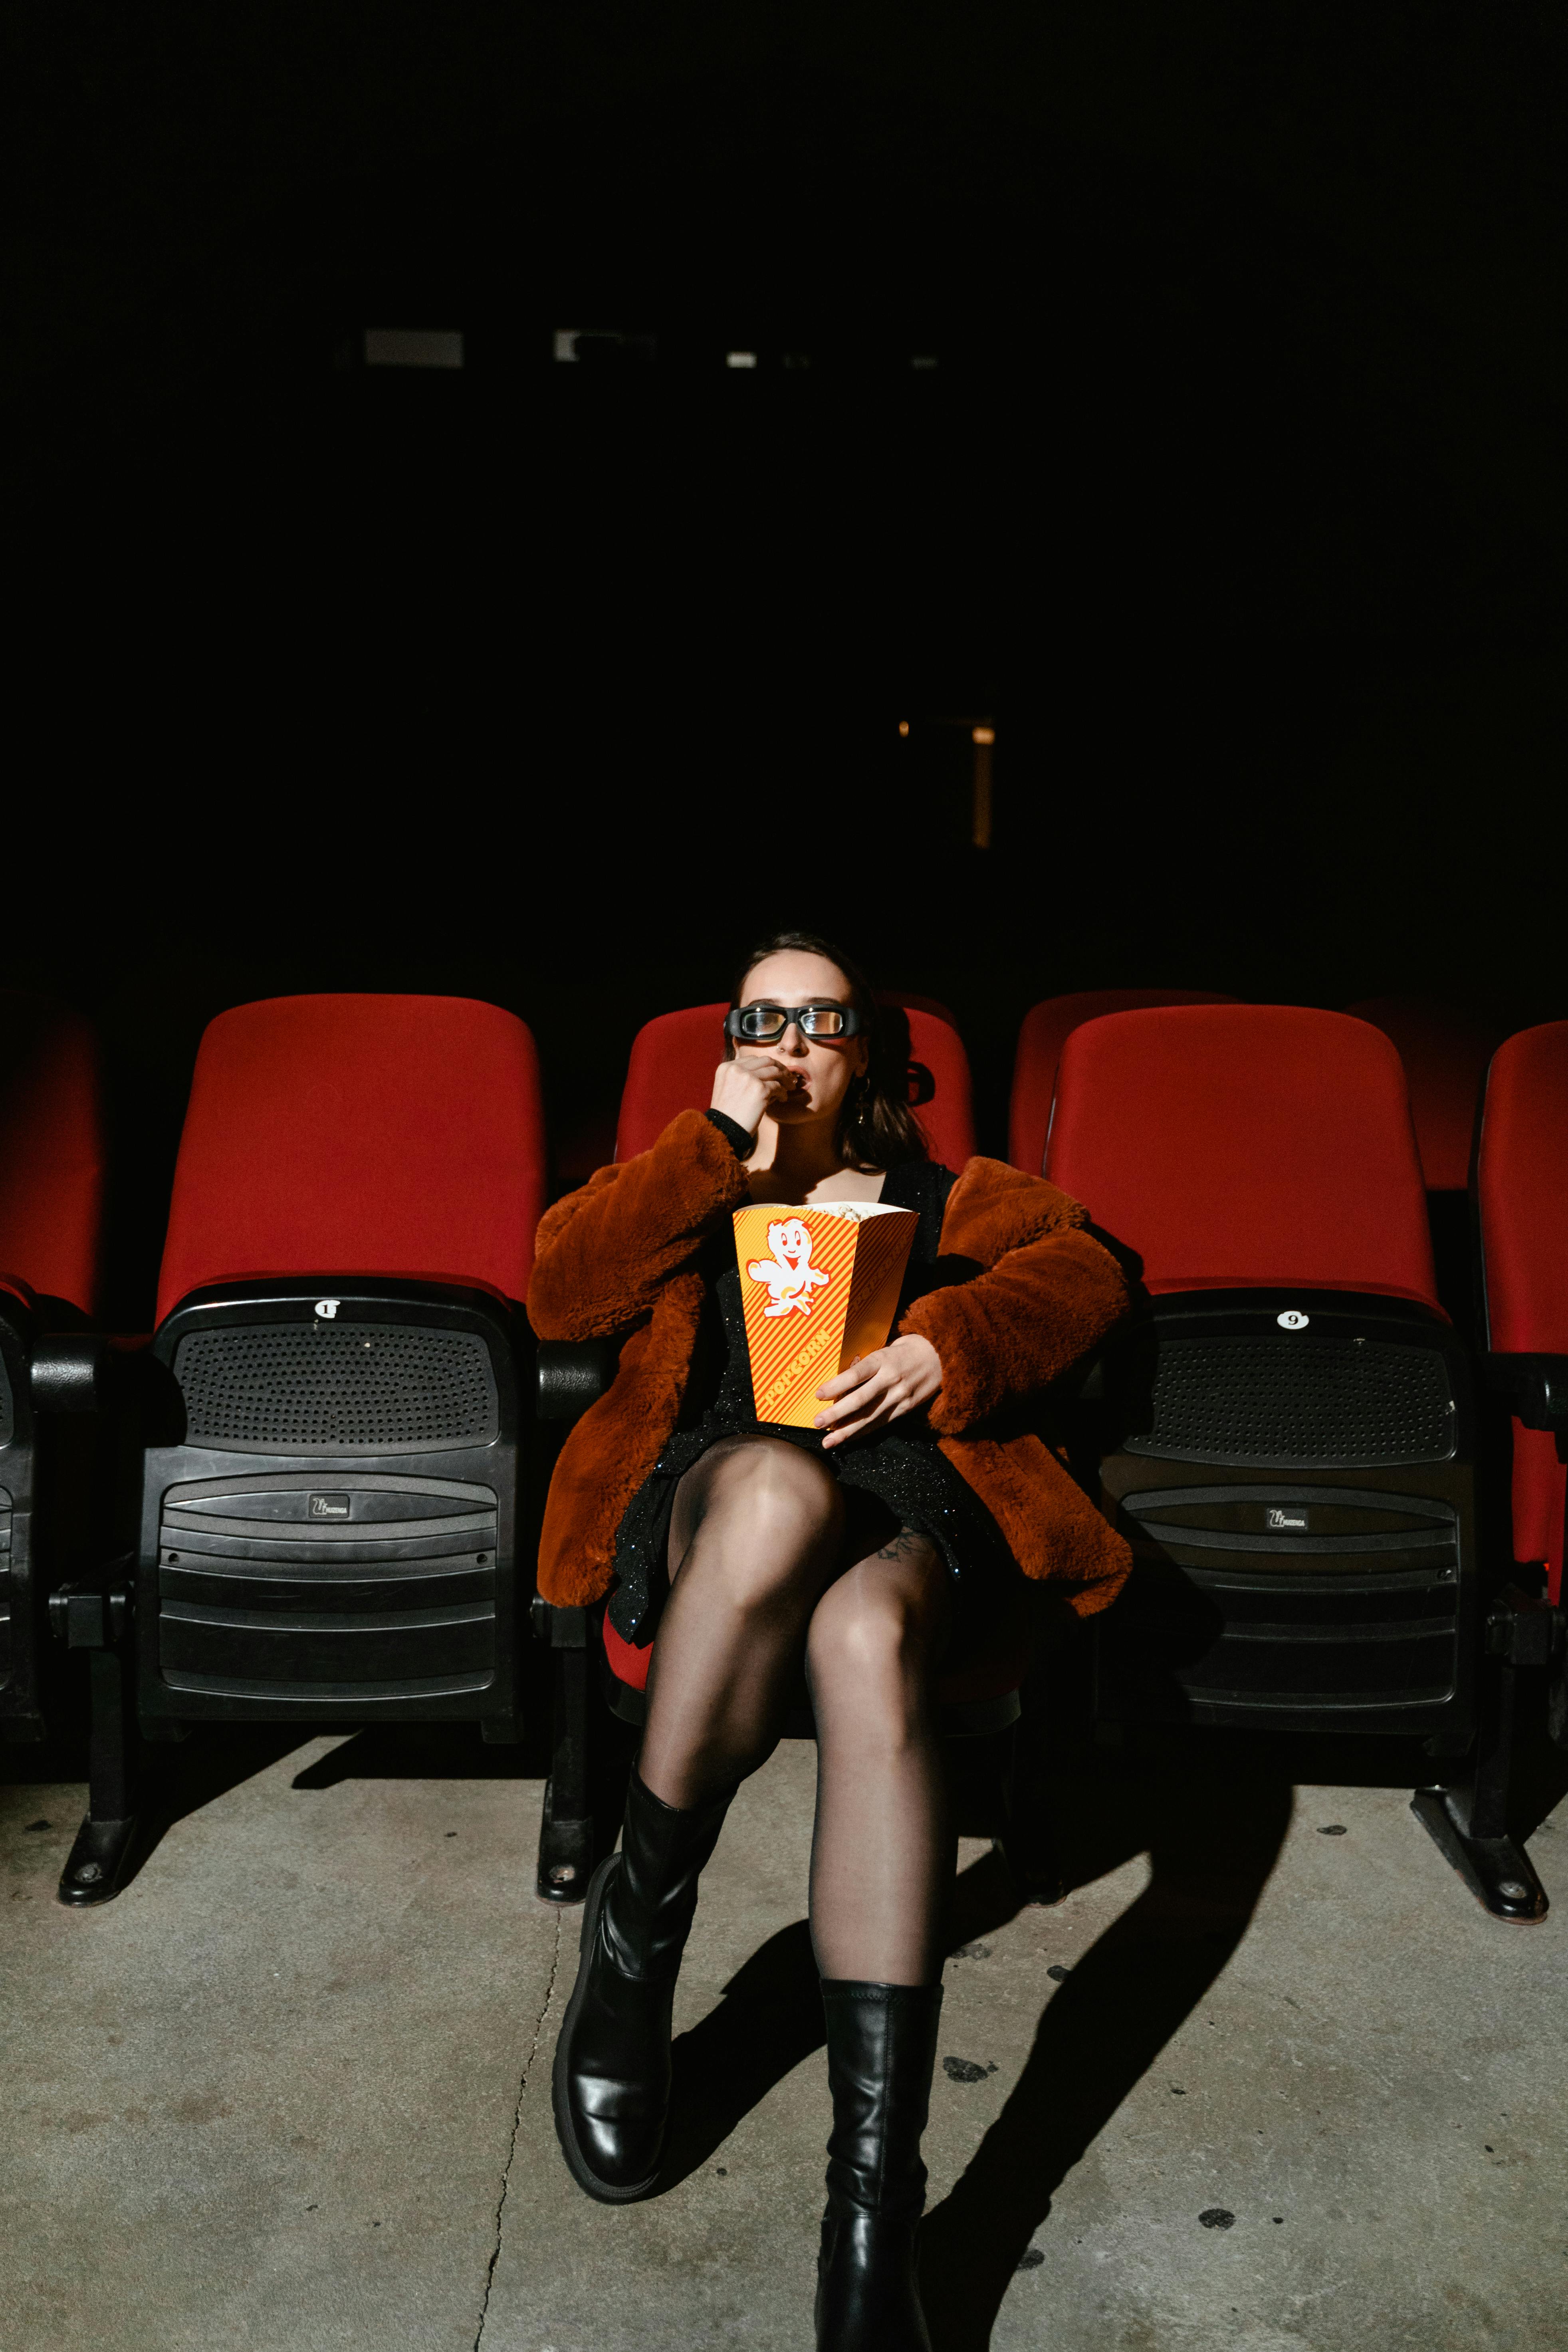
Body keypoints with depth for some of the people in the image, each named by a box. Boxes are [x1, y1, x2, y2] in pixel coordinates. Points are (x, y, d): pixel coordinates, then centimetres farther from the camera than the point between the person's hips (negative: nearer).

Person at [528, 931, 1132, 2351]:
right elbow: (559, 1296, 9)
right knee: (780, 1488, -39)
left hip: (907, 1507, 0)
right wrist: (719, 1149, 4)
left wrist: (940, 1347, -11)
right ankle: (638, 1928, -22)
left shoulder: (947, 1197, 29)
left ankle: (874, 2237, -41)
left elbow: (1085, 1273, 8)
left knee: (868, 1636, -38)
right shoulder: (688, 1187, 30)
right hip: (723, 1483, 0)